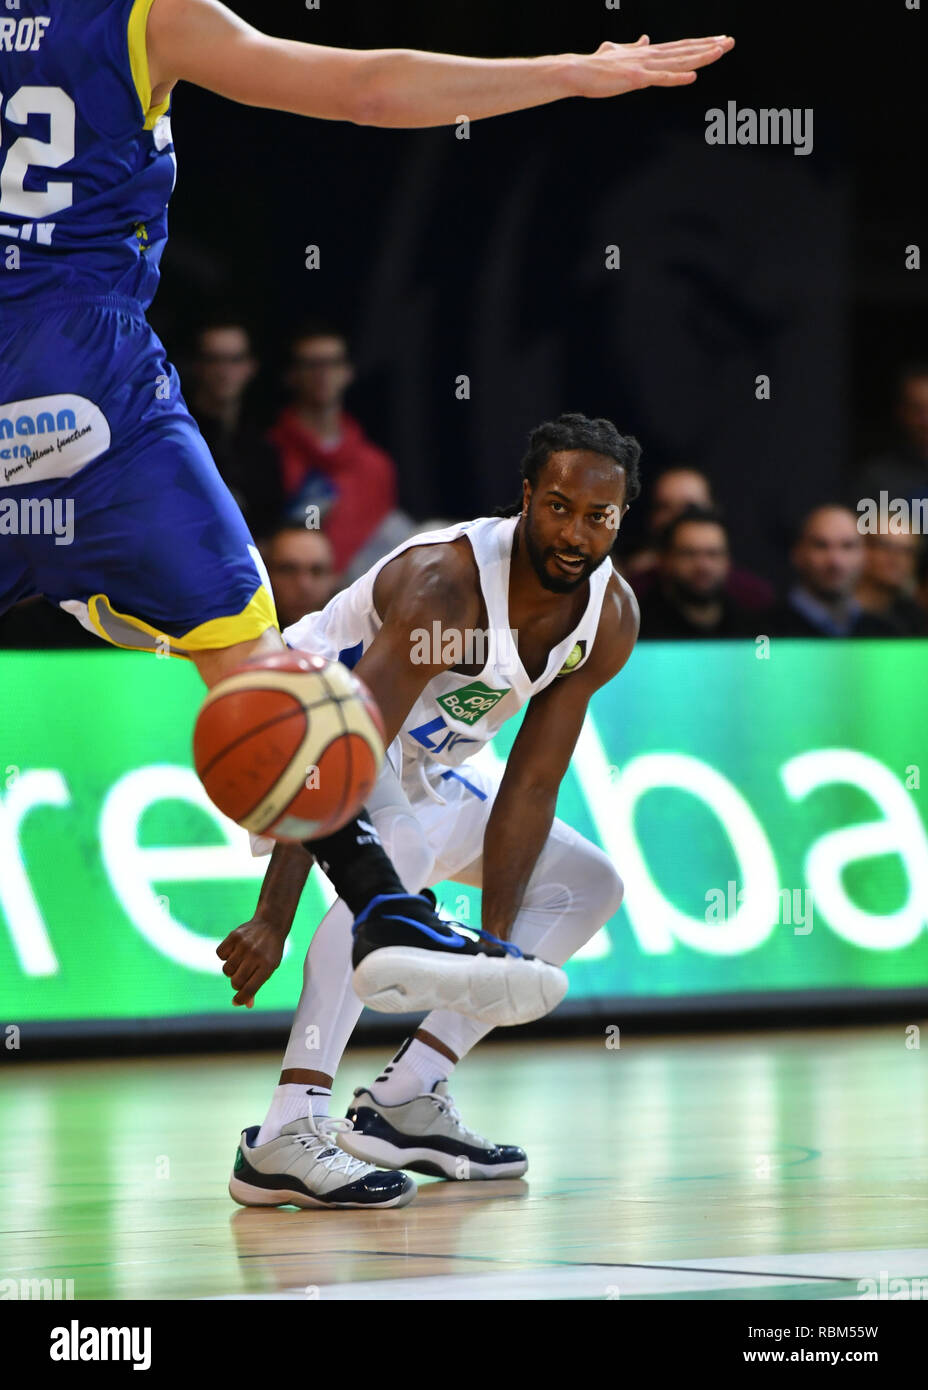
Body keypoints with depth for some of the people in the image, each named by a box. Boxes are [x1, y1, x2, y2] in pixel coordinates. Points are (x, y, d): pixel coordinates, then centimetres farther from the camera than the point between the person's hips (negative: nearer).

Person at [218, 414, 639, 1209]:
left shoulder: (611, 621, -11)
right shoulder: (446, 582, -34)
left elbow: (530, 787, -6)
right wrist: (272, 922, -42)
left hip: (418, 766, 9)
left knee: (588, 886, 8)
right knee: (396, 856, -37)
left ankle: (403, 1101, 3)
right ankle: (284, 1139, -40)